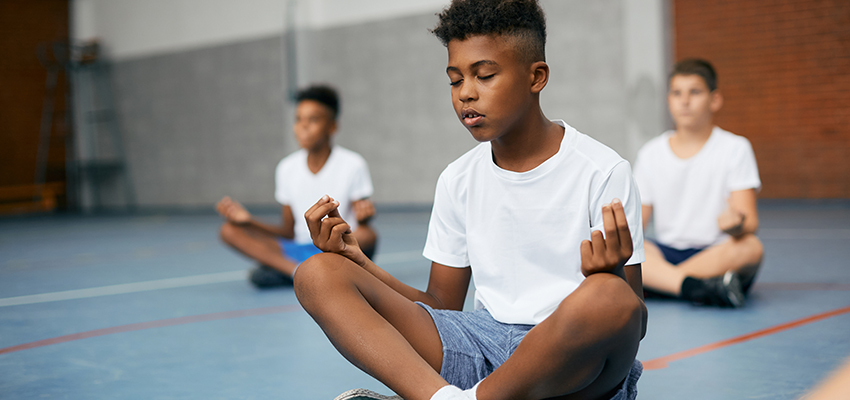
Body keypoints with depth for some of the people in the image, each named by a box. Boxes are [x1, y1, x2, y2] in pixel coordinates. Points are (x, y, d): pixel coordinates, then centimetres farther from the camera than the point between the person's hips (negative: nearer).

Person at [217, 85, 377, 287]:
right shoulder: (287, 168, 7)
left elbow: (361, 229, -5)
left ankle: (282, 271, -27)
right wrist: (249, 220, -4)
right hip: (299, 250, 3)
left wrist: (363, 217, -29)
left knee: (367, 235, -37)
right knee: (229, 230, -13)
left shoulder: (353, 165, -5)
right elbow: (288, 231, 11)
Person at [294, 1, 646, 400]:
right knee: (318, 274, -10)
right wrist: (358, 260, 0)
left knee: (609, 298, -41)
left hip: (575, 363, -4)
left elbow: (632, 319, -5)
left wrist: (608, 276, -29)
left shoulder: (602, 172, -5)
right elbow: (442, 307, 14)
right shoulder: (458, 180, 11)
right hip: (483, 343, 5)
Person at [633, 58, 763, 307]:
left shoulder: (735, 148, 2)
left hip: (718, 256, -2)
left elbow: (751, 221, -8)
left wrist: (737, 224, -33)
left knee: (749, 247, -36)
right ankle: (697, 288, -42)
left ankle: (656, 282, -31)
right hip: (666, 254, 2)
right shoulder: (650, 154, 10)